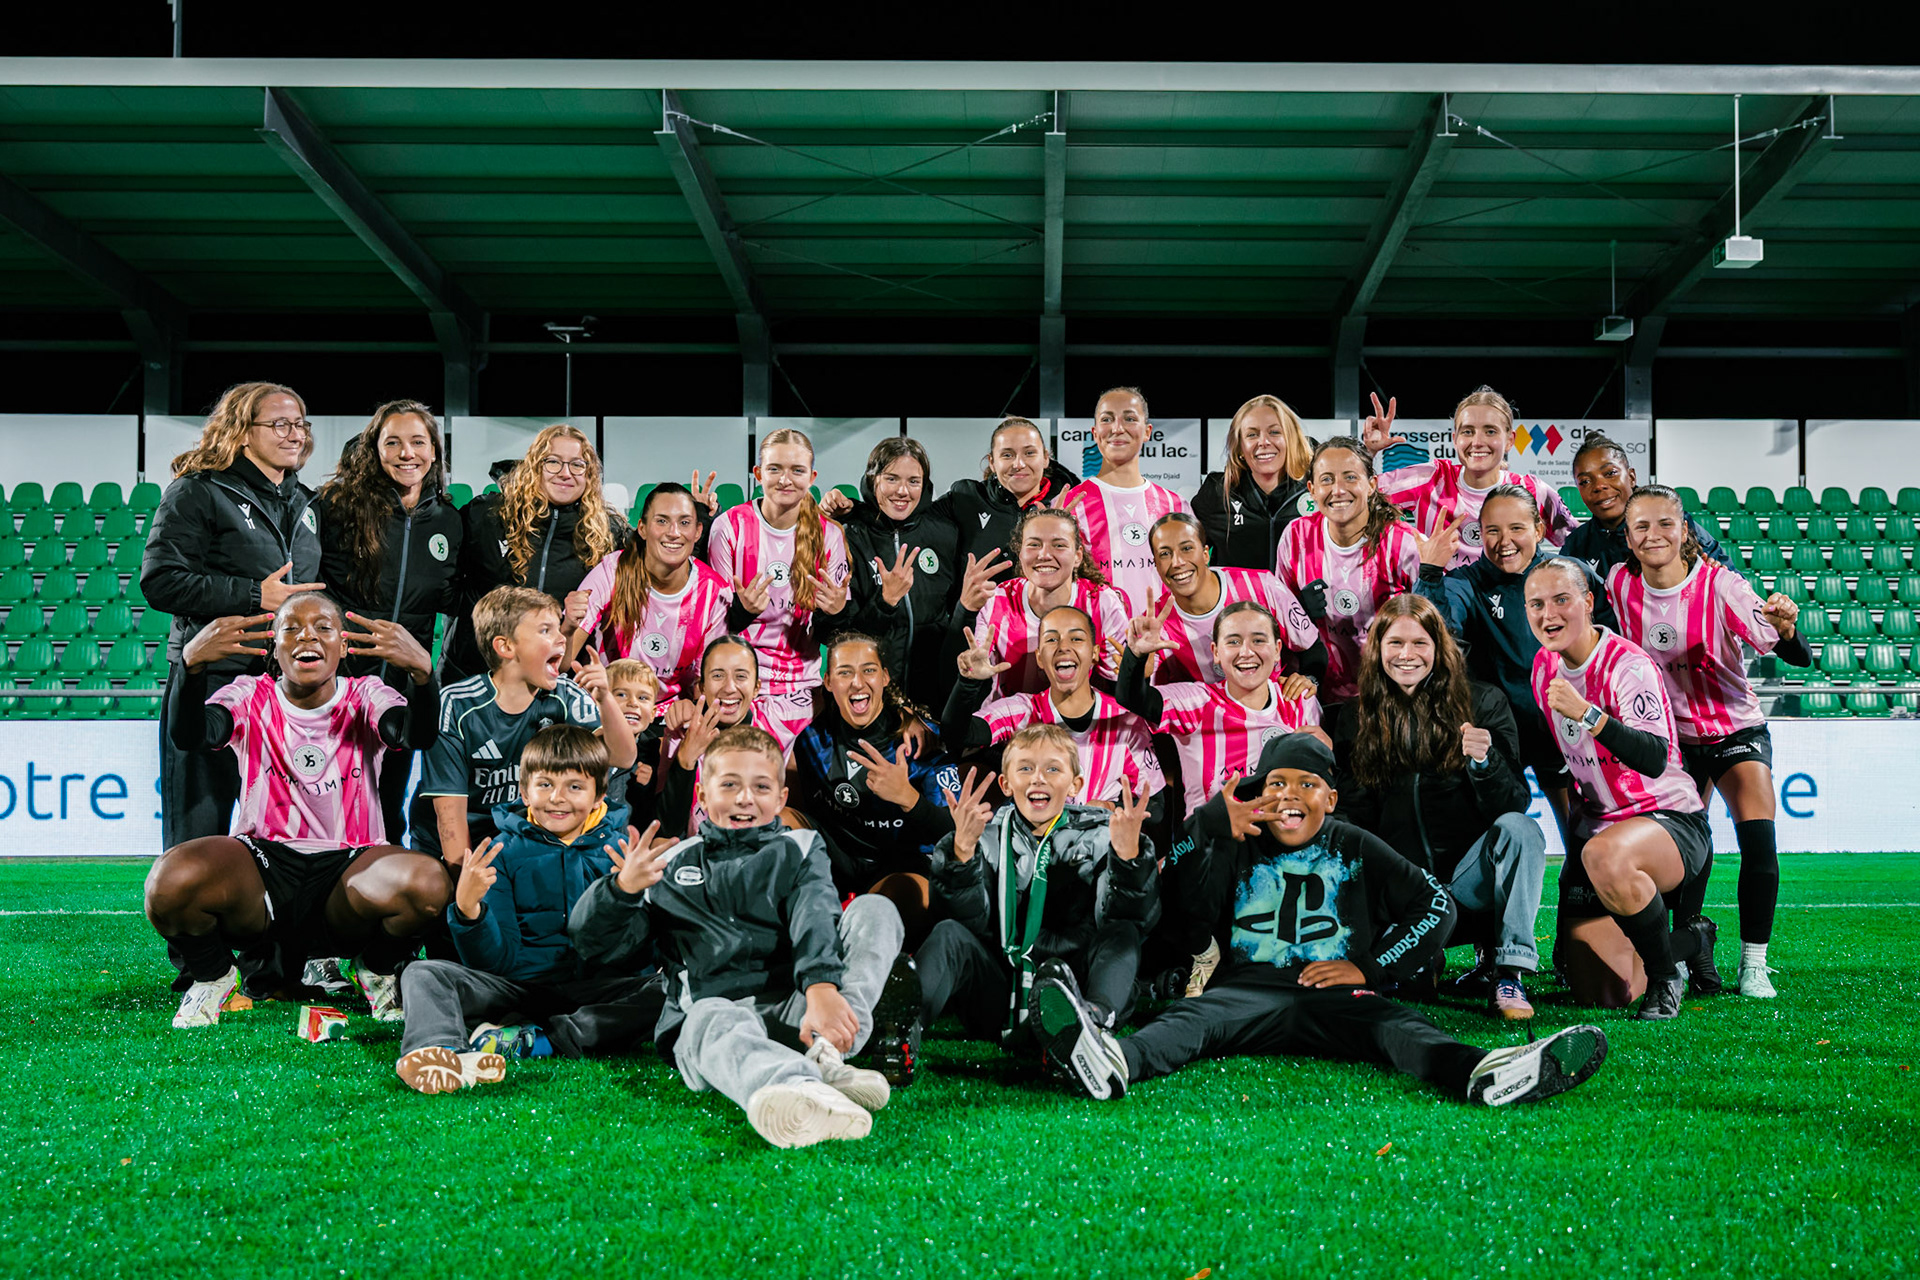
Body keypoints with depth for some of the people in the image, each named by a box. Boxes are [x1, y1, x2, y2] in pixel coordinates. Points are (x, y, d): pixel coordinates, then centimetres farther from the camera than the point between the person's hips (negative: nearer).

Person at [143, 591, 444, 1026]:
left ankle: (377, 969, 4)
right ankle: (212, 974, 5)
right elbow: (186, 738, -17)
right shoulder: (251, 699, 4)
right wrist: (192, 664, -37)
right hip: (263, 859, 0)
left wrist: (422, 670, -40)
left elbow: (417, 736, -19)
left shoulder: (365, 697, 3)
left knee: (427, 885, -33)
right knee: (170, 883, -31)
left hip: (349, 864, 0)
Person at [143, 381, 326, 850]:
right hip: (213, 676, -6)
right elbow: (160, 582, -13)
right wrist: (255, 595, -16)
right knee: (198, 834, 0)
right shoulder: (197, 493, -3)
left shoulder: (305, 502, 17)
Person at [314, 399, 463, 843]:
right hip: (339, 674, -4)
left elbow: (452, 601, 18)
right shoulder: (338, 503, -6)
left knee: (389, 810, 15)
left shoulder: (448, 521, 8)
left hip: (404, 686, 4)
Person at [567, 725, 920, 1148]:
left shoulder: (800, 849, 21)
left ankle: (824, 1055, -38)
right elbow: (601, 946, 19)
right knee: (712, 1018, -38)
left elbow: (815, 919, -1)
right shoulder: (670, 865, 22)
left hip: (795, 1012, 1)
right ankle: (802, 1092, -71)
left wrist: (822, 987, -24)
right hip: (712, 1010, -1)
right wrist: (622, 889, -4)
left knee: (875, 909, -16)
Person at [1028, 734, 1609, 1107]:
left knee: (1394, 1026, -31)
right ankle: (1116, 1061, -64)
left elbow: (1437, 905, 17)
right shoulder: (1239, 846, 19)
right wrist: (1212, 827, -5)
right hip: (1248, 988, 0)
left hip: (1335, 996, 0)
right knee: (1191, 1017, -31)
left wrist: (1371, 967, 6)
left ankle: (1479, 1073, -62)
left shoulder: (1355, 849, 20)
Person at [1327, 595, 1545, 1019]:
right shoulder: (1355, 720, 8)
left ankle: (1508, 971, -22)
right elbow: (1354, 817, 9)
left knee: (1519, 829, -31)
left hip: (1470, 878, 0)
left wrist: (1485, 762, -24)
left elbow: (1515, 805, -4)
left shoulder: (1483, 704, 3)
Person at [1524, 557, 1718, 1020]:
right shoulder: (1545, 666, 4)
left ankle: (1666, 971, -16)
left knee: (1606, 856, -43)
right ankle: (1690, 942, 28)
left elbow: (1654, 760, -31)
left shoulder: (1627, 665, -17)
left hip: (1669, 819, -6)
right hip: (1597, 824, 7)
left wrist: (1587, 714, -40)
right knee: (1602, 993, -3)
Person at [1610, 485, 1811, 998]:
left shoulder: (1721, 585, -19)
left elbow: (1799, 658, -23)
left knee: (1758, 841, -19)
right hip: (1672, 738, 3)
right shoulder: (1620, 583, -10)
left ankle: (1753, 964, -4)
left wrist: (1785, 629, -44)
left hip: (1737, 731, -3)